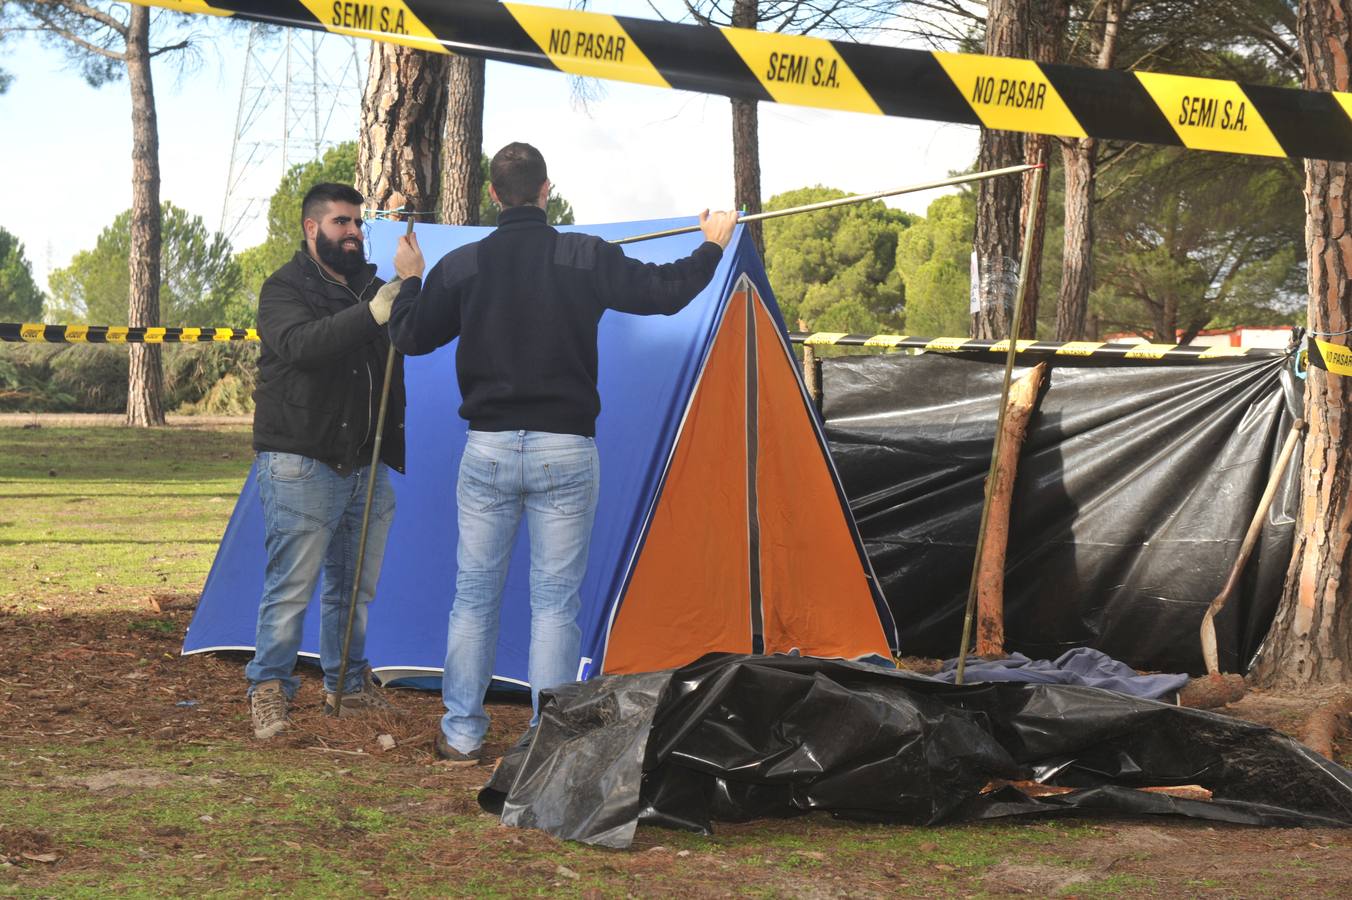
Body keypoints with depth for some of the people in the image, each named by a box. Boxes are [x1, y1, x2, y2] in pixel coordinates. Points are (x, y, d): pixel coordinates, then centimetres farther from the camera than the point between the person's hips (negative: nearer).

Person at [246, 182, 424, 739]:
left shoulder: (370, 287, 15)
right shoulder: (284, 290, -6)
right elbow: (302, 344, -26)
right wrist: (373, 313, -33)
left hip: (366, 465, 7)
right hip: (301, 465, -7)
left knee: (355, 587, 14)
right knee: (291, 586, -6)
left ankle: (348, 685, 27)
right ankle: (269, 692, 3)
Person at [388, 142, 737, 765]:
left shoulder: (461, 266, -2)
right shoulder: (587, 258, -6)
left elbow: (410, 337, 6)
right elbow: (663, 292, -3)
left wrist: (408, 279, 26)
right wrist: (712, 246, 15)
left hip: (488, 450, 1)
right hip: (566, 452, -1)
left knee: (474, 596, 11)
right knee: (555, 602, 4)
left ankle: (461, 735, 16)